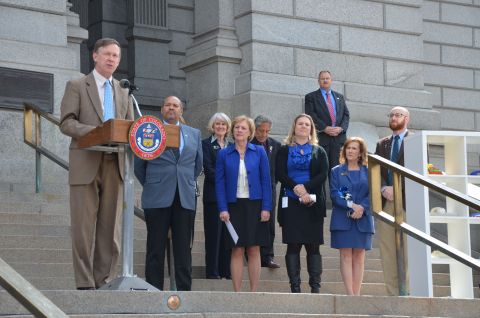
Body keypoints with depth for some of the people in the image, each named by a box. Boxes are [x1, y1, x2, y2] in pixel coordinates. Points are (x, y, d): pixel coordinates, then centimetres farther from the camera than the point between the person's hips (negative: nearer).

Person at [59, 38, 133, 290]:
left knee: (110, 228, 2)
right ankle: (85, 285, -2)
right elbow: (66, 123, -4)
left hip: (115, 166, 4)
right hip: (86, 165, -4)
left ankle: (104, 283, 6)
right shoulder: (76, 86, 6)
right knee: (83, 228, -5)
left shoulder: (123, 92, 20)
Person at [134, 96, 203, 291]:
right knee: (156, 249, -1)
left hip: (185, 199, 3)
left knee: (183, 249, 2)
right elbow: (138, 164, 9)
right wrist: (150, 186, 10)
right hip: (157, 200, -3)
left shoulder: (194, 134, 16)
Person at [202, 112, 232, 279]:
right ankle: (212, 271, 0)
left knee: (228, 234, 3)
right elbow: (208, 169, -6)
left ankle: (226, 270, 8)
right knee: (213, 234, -3)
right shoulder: (206, 144, 2)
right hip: (213, 195, -5)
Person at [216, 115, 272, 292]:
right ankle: (237, 292, 4)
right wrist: (223, 209, -8)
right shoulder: (224, 154, 4)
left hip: (255, 205, 0)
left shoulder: (259, 152, 4)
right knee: (237, 251, 0)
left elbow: (266, 181, 2)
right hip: (234, 206, 0)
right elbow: (219, 182, 2)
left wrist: (266, 207, -5)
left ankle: (254, 292, 7)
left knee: (254, 251, 2)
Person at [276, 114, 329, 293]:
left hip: (313, 203, 0)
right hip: (290, 203, 0)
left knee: (313, 245, -2)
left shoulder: (319, 152, 14)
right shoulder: (284, 150, 13)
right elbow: (280, 174, -1)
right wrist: (296, 188, -15)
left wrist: (305, 188, -14)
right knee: (293, 245, -4)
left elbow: (323, 175, 0)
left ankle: (315, 286, -1)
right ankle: (294, 287, -2)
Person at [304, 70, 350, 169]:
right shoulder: (311, 97, 8)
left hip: (339, 136, 3)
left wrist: (341, 128, -5)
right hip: (321, 137, -3)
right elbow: (311, 115, -3)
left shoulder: (339, 97, 22)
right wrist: (325, 128, -14)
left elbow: (346, 114, 15)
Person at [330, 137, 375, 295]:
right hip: (342, 219, -1)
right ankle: (350, 294, -10)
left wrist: (361, 207, -15)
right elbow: (334, 193, 0)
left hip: (363, 219, 1)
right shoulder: (337, 171, 10)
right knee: (346, 255, -6)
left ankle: (357, 293, 1)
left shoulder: (368, 172, 11)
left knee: (359, 255, 0)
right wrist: (350, 205, -15)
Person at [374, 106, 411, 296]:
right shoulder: (382, 144, 21)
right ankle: (392, 293, 0)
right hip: (386, 201, 4)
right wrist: (384, 189, -7)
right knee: (387, 249, -1)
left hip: (406, 201, -4)